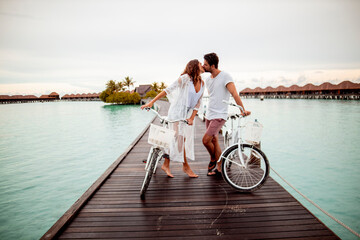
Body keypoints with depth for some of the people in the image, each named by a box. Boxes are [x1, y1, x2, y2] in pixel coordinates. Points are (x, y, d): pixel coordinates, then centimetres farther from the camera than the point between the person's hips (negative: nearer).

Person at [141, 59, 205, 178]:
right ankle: (186, 166, 12)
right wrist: (152, 102, -18)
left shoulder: (202, 84, 6)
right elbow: (168, 90, -15)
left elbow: (198, 103, 6)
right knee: (180, 139, -4)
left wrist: (192, 118, -6)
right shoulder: (185, 78, -14)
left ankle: (166, 165, 17)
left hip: (189, 114, 7)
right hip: (177, 112, -7)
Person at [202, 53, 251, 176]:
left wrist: (242, 110, -26)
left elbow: (234, 94, -19)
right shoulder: (207, 80, 11)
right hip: (209, 115, 8)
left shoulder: (225, 76, -11)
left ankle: (213, 159, 15)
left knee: (206, 140, -13)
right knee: (214, 141, 11)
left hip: (219, 116, -8)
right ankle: (219, 168, 22)